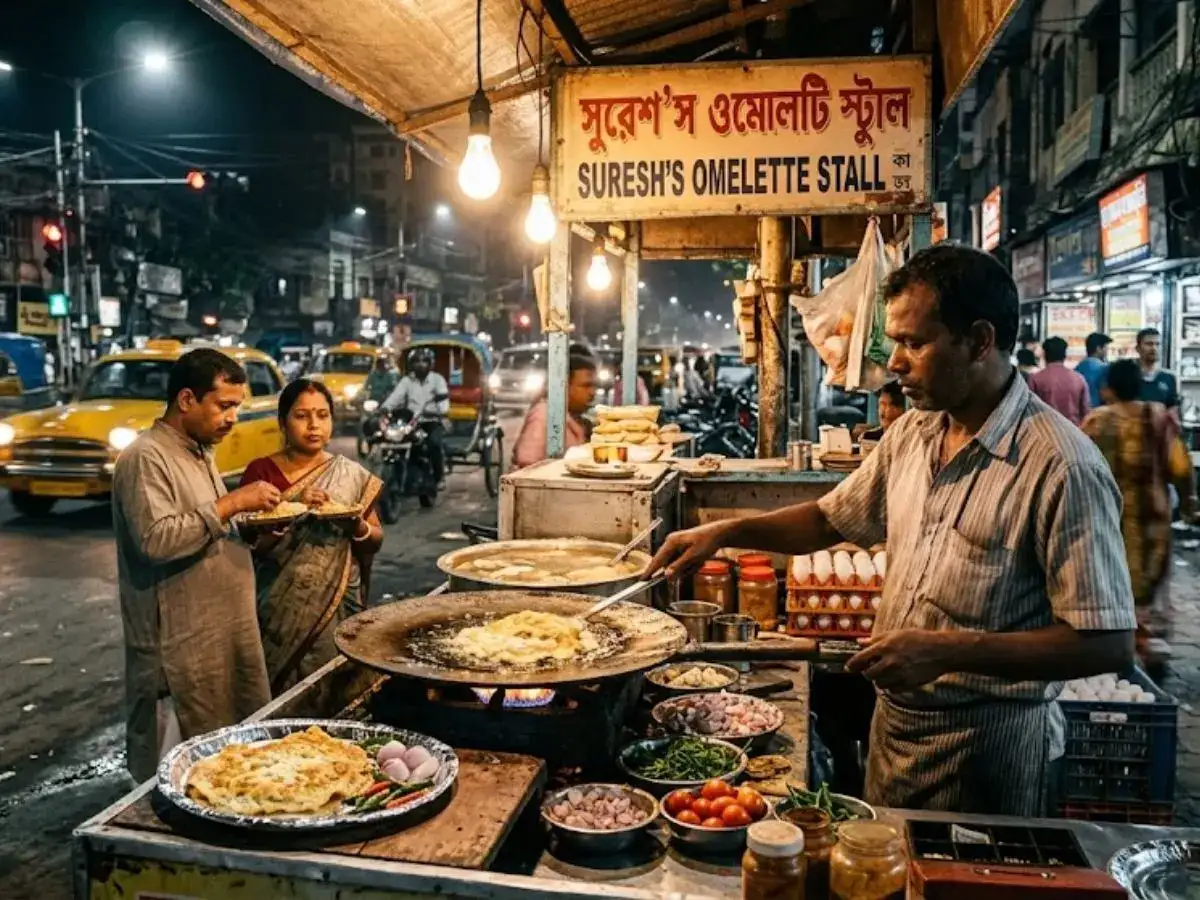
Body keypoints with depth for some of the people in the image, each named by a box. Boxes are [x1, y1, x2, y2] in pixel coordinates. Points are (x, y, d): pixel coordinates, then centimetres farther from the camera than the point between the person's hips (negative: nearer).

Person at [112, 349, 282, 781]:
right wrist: (231, 504, -22)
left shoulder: (200, 452, 14)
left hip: (226, 631, 9)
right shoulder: (146, 458, -15)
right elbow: (156, 539, -26)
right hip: (181, 645, -9)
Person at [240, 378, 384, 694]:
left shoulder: (352, 476, 4)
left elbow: (375, 541, 8)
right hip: (280, 609, -1)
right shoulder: (261, 471, -1)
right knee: (280, 695, 2)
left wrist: (357, 526, -13)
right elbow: (250, 544, -7)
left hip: (339, 607, 1)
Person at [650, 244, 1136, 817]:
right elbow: (831, 518, 13)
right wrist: (725, 533, -1)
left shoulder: (1062, 467, -22)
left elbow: (1107, 643, -22)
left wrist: (947, 652, -28)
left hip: (984, 743, -7)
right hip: (893, 719, 7)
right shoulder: (911, 433, 1)